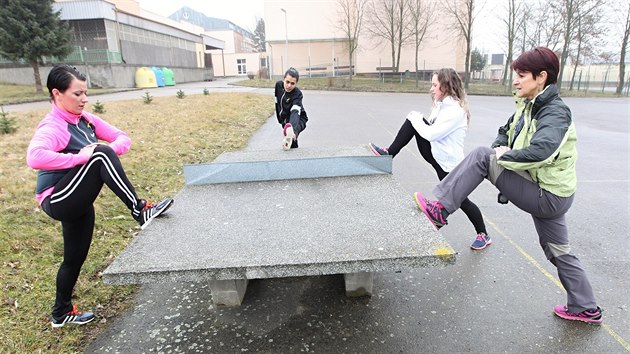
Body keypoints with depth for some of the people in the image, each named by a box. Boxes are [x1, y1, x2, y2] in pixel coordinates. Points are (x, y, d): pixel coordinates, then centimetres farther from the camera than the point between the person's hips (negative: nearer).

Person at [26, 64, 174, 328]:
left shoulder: (85, 120, 6)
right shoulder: (52, 127, -18)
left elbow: (123, 139, 5)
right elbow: (34, 158, -38)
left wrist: (109, 150, -16)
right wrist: (81, 157, -32)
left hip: (78, 204, 8)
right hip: (57, 201, -8)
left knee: (76, 257, 18)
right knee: (100, 156, -27)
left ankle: (62, 313, 38)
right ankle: (140, 210, -24)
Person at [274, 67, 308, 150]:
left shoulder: (297, 94, -28)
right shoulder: (278, 85, -10)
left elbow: (295, 112, -44)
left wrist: (292, 129, -61)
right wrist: (280, 119, 13)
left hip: (298, 119, -6)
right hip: (285, 119, 6)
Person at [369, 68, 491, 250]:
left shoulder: (456, 111, -23)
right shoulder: (442, 104, 6)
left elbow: (431, 134, -26)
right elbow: (430, 127, 9)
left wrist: (416, 119, -14)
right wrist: (417, 119, -7)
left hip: (449, 164, -8)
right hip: (435, 154, 8)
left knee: (460, 201, 4)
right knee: (414, 119, -7)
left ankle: (483, 235, 27)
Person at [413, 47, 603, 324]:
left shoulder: (556, 113, -19)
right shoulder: (527, 106, 7)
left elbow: (539, 152, -38)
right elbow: (506, 133, 18)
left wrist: (503, 157, -23)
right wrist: (499, 149, -4)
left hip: (547, 197, -10)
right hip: (548, 194, 10)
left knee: (481, 157, -18)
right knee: (558, 251, 23)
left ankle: (439, 209, -18)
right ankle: (586, 308, 41)